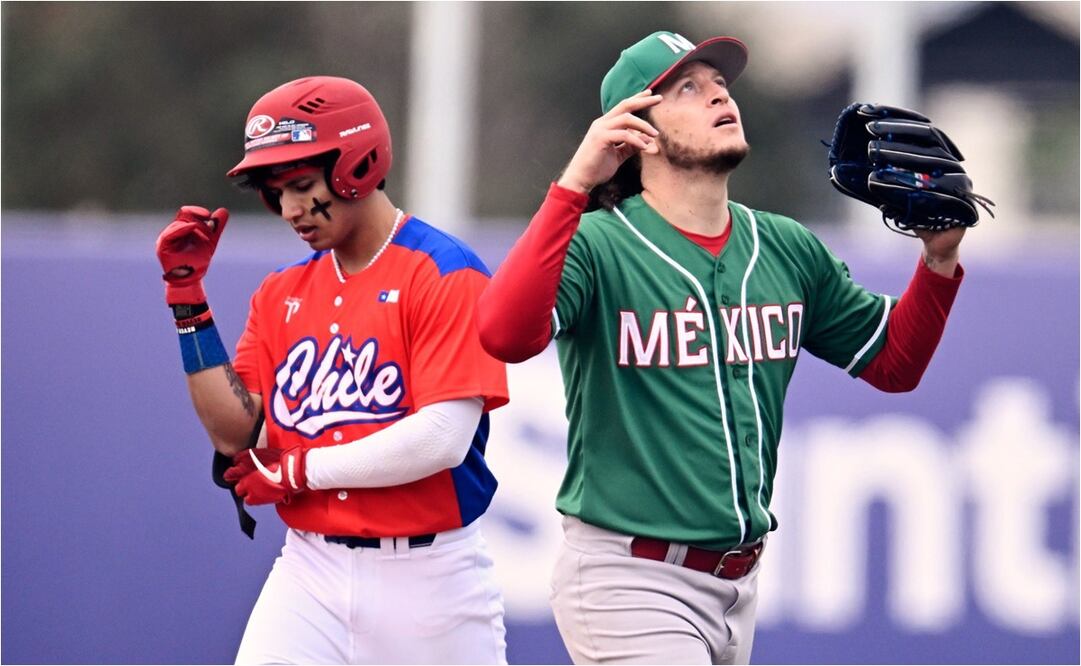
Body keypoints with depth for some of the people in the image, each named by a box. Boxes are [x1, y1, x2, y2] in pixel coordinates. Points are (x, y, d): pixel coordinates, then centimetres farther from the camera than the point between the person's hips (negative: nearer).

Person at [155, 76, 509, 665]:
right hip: (312, 568, 5)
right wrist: (187, 296, 0)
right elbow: (234, 432, 6)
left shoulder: (445, 276, -9)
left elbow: (441, 439, -19)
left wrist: (300, 470, -10)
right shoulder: (283, 294, 12)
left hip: (428, 574, -4)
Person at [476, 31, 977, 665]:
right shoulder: (598, 245, -10)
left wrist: (940, 258, 2)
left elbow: (894, 363, 18)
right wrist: (574, 185, -32)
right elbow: (504, 335, -29)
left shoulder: (788, 250, 10)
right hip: (630, 581, -7)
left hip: (740, 582, 7)